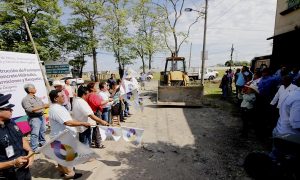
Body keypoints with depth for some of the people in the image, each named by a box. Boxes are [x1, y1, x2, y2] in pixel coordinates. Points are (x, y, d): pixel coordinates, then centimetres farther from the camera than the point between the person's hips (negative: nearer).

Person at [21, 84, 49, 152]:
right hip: (34, 118, -7)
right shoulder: (25, 99, -11)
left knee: (43, 131, 18)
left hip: (41, 116, 8)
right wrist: (41, 107, -25)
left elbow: (43, 105, 17)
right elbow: (29, 109, -22)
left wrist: (46, 105, -4)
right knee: (35, 133, -5)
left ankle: (42, 143, 34)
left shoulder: (37, 98, 12)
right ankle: (34, 148, 6)